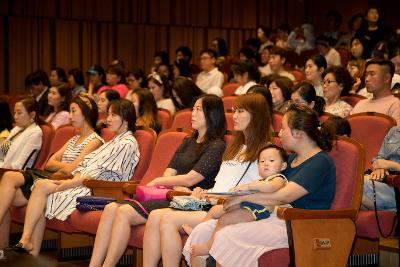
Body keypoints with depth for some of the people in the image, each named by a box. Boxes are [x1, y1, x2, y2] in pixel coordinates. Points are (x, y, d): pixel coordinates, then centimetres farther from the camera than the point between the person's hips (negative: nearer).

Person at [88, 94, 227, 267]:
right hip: (168, 196, 8)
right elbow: (169, 172, 12)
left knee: (124, 212, -25)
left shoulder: (217, 147, -4)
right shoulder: (188, 142, 22)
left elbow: (190, 179, -10)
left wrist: (157, 181, 2)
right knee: (111, 209, -14)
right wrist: (177, 186, -11)